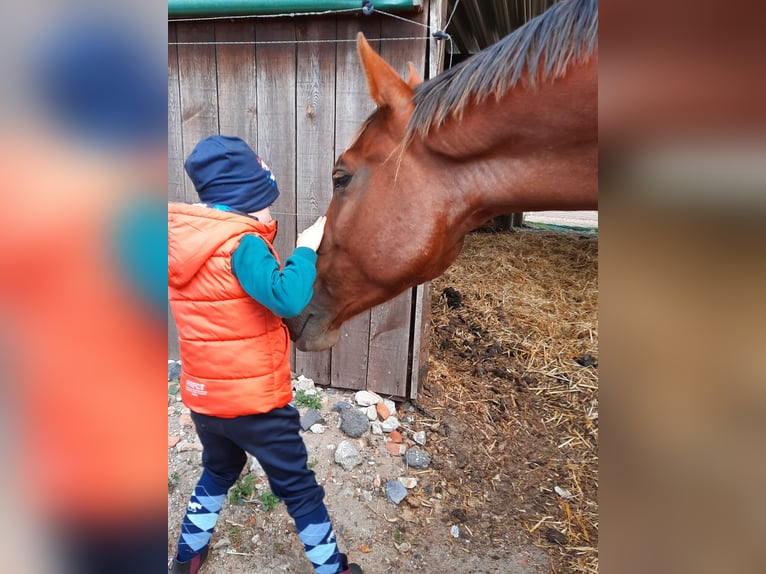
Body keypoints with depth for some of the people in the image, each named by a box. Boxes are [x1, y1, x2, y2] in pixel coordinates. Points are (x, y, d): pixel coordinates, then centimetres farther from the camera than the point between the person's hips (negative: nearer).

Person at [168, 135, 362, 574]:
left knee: (219, 470, 33)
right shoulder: (241, 245, -25)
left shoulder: (183, 238, 0)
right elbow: (288, 299, -37)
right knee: (300, 489, 13)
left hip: (203, 395, 7)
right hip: (255, 400, -7)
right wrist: (307, 247, -23)